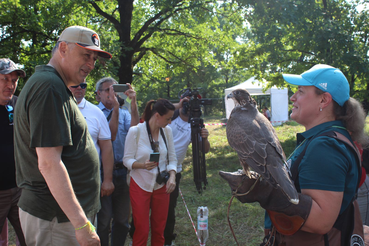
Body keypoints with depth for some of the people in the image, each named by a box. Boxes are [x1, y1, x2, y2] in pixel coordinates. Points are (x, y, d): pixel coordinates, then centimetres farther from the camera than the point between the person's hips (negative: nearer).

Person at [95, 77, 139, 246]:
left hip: (122, 171, 5)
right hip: (102, 172, -4)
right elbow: (110, 136, -14)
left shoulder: (124, 113, 10)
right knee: (103, 219, 3)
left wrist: (133, 102, -17)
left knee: (122, 218, 14)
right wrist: (115, 108, -19)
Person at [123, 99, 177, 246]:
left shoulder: (167, 131, 1)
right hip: (140, 186, -4)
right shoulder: (136, 131, -12)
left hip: (161, 187, 4)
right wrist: (143, 165, -28)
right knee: (142, 230, 0)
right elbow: (127, 160, -10)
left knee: (159, 230, 10)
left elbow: (172, 158, 6)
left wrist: (172, 176, -11)